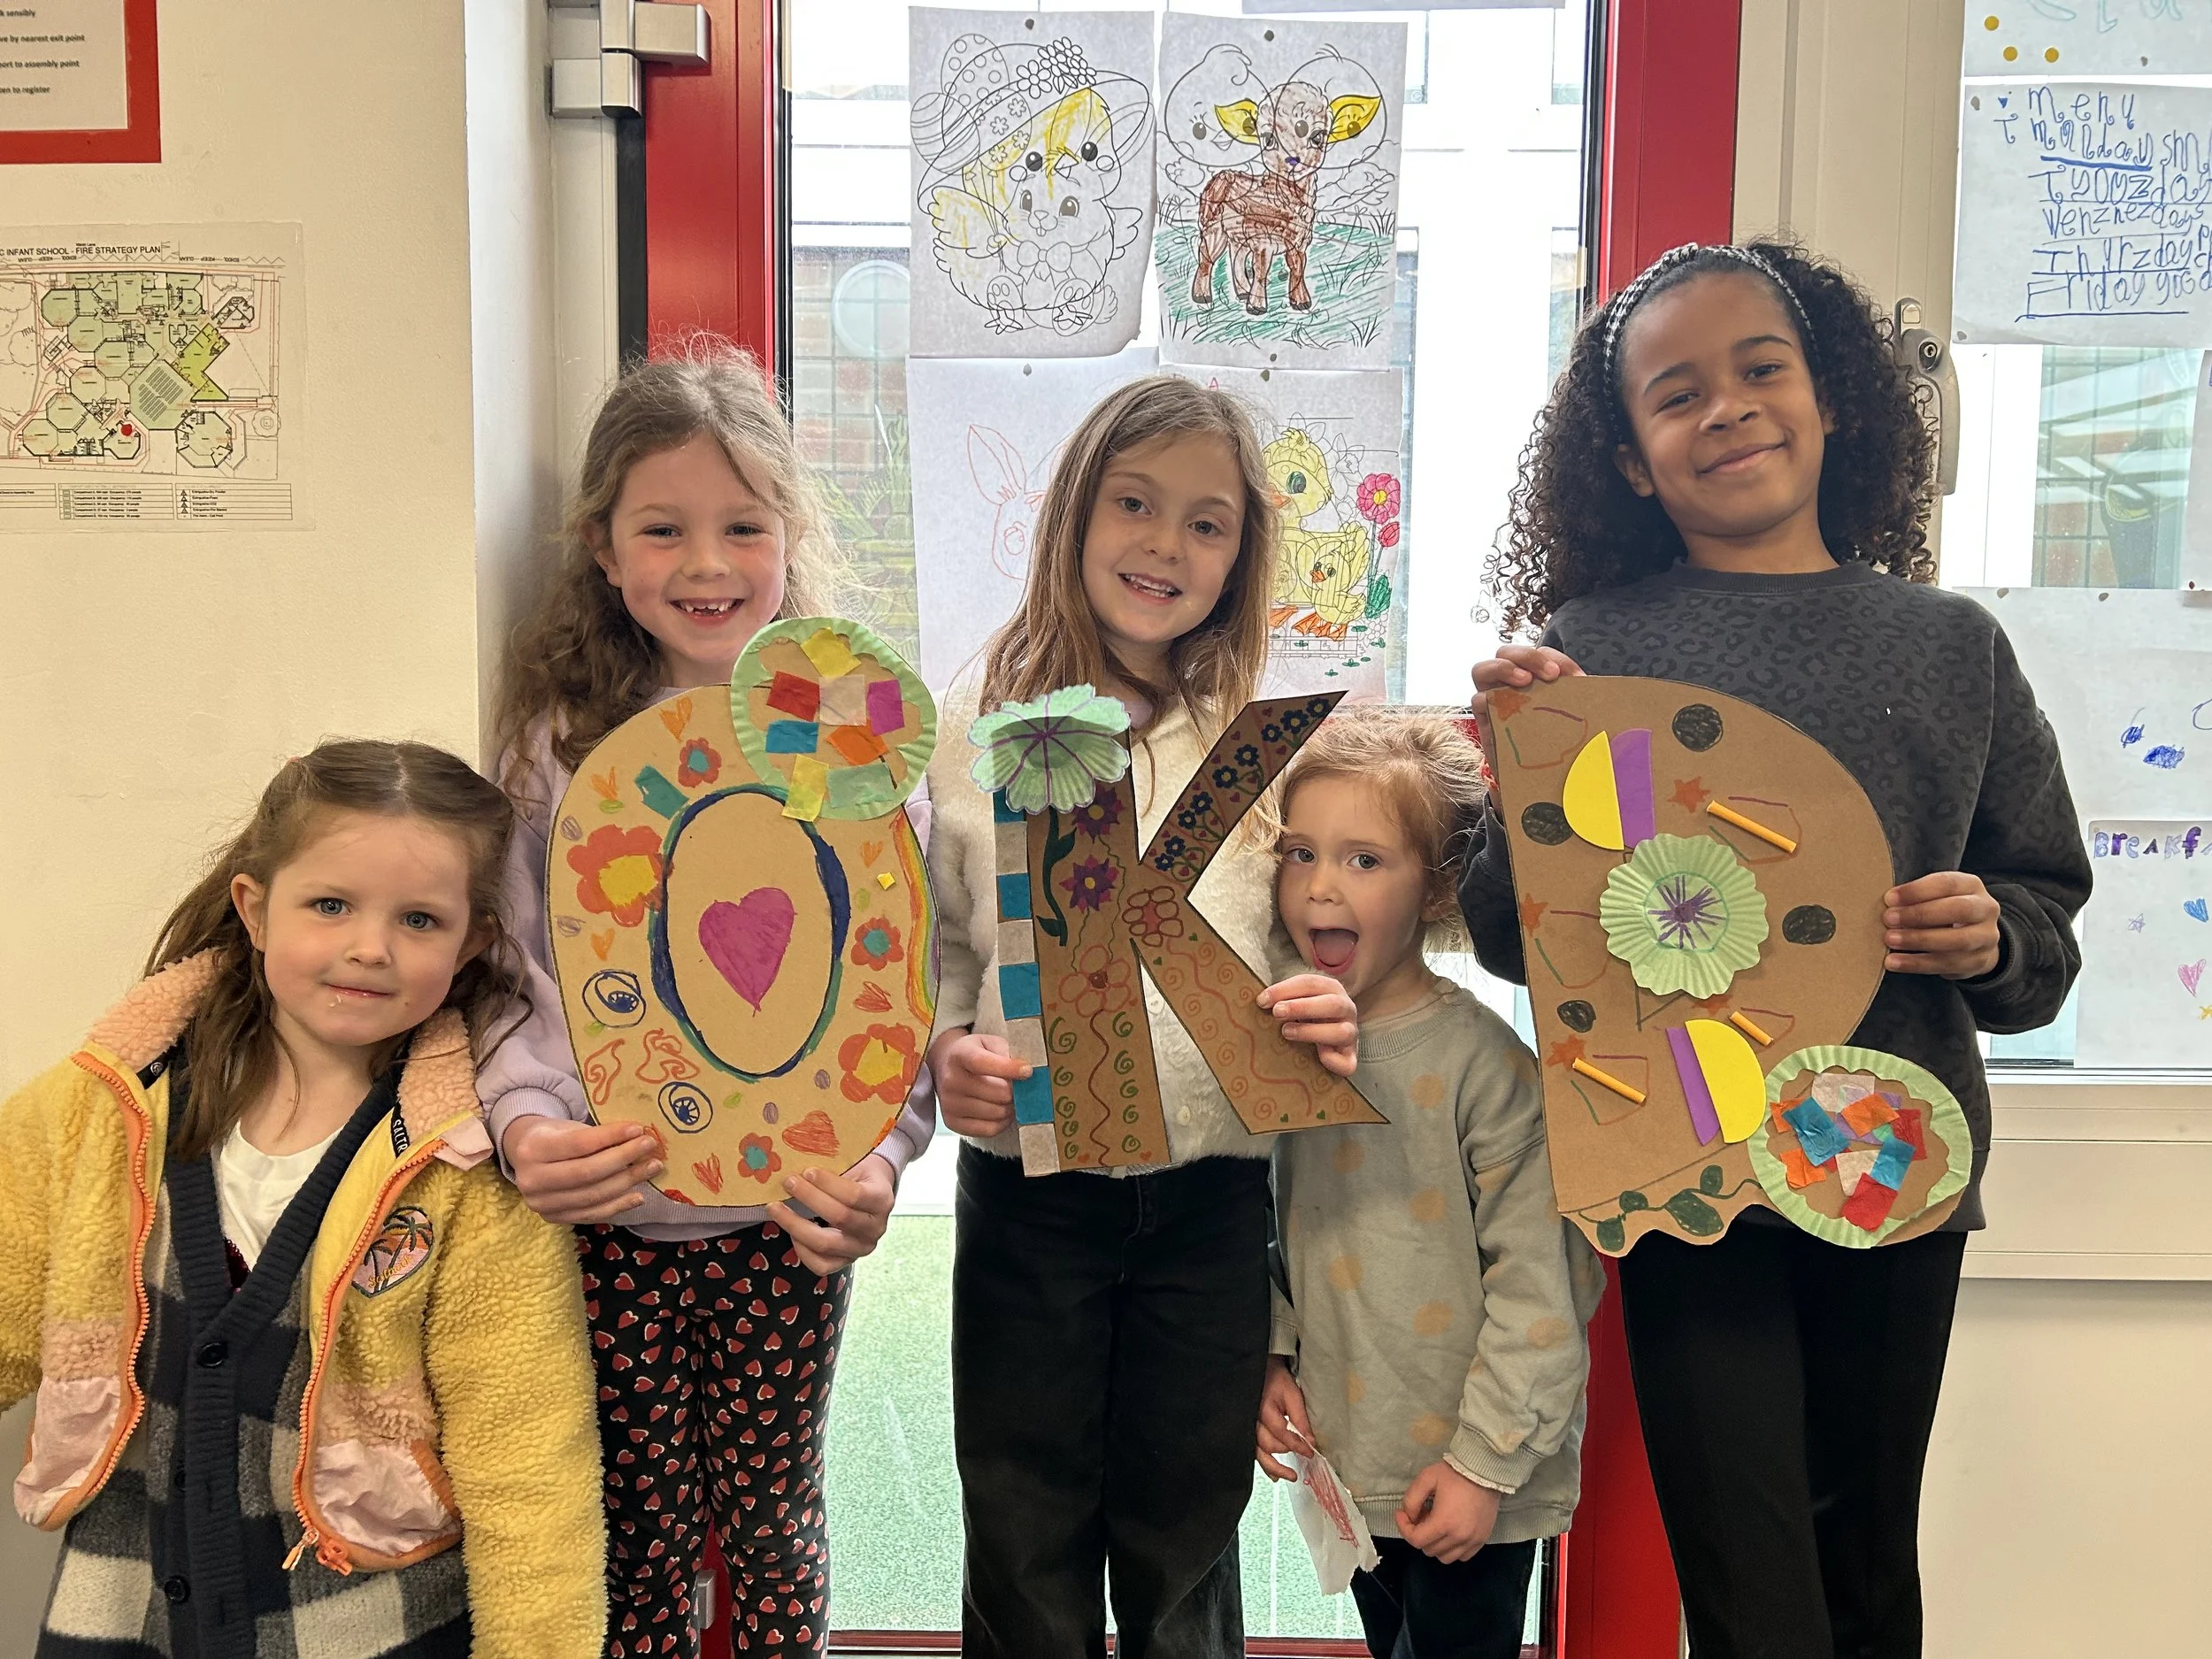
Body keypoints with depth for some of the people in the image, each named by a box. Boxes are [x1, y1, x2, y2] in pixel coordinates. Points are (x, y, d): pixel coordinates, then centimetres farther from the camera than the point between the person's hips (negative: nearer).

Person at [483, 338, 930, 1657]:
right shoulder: (562, 742, -1)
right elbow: (522, 972, -2)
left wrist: (881, 1153, -20)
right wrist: (528, 1120, -21)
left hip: (785, 1214, 0)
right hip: (608, 1215, 1)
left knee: (771, 1523, 15)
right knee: (638, 1538, 14)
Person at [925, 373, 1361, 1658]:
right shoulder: (982, 721, 0)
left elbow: (1318, 946, 5)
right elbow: (934, 940, 6)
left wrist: (1331, 1020, -16)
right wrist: (944, 1048, -13)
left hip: (1211, 1190, 0)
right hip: (1026, 1181, 0)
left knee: (1185, 1550, 16)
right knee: (1027, 1553, 15)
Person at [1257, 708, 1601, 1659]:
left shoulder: (1481, 1061, -20)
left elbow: (1539, 1285, -18)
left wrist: (1484, 1462, -15)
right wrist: (1274, 1357, 0)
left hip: (1470, 1482, -6)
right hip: (1348, 1460, 6)